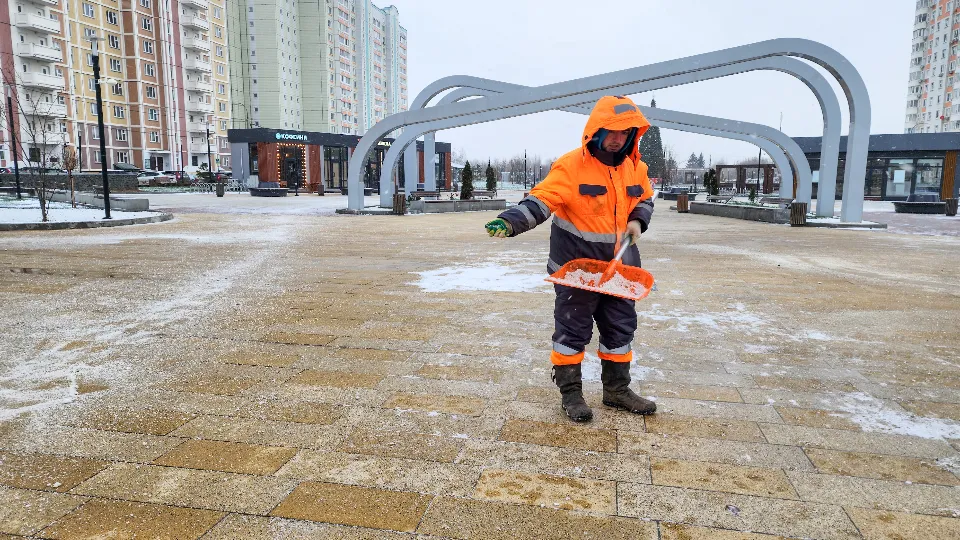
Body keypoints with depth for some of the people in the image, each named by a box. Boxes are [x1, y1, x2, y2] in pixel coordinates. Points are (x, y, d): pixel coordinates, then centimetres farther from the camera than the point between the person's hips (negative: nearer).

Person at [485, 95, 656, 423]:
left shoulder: (635, 167, 3)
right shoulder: (571, 166, -17)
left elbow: (644, 199, 20)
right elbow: (540, 201, -24)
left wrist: (637, 220, -1)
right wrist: (510, 222, -39)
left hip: (619, 266, 6)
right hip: (575, 267, -6)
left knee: (621, 328, 15)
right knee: (573, 330, 5)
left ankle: (617, 389, 33)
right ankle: (570, 392, 21)